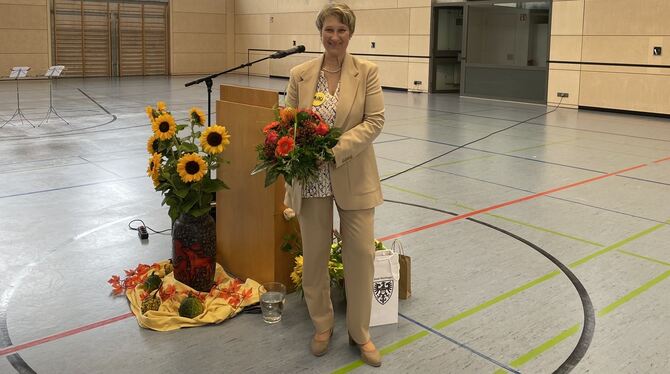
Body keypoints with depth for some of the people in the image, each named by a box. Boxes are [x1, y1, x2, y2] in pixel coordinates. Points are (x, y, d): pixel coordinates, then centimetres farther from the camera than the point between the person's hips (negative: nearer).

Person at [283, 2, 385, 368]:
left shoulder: (367, 71, -3)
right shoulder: (300, 74, 2)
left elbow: (374, 121, -9)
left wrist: (335, 150, -20)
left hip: (353, 178, -1)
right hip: (310, 179, 2)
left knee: (361, 254, 3)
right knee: (314, 255, 10)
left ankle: (359, 332, 23)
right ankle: (322, 325, 32)